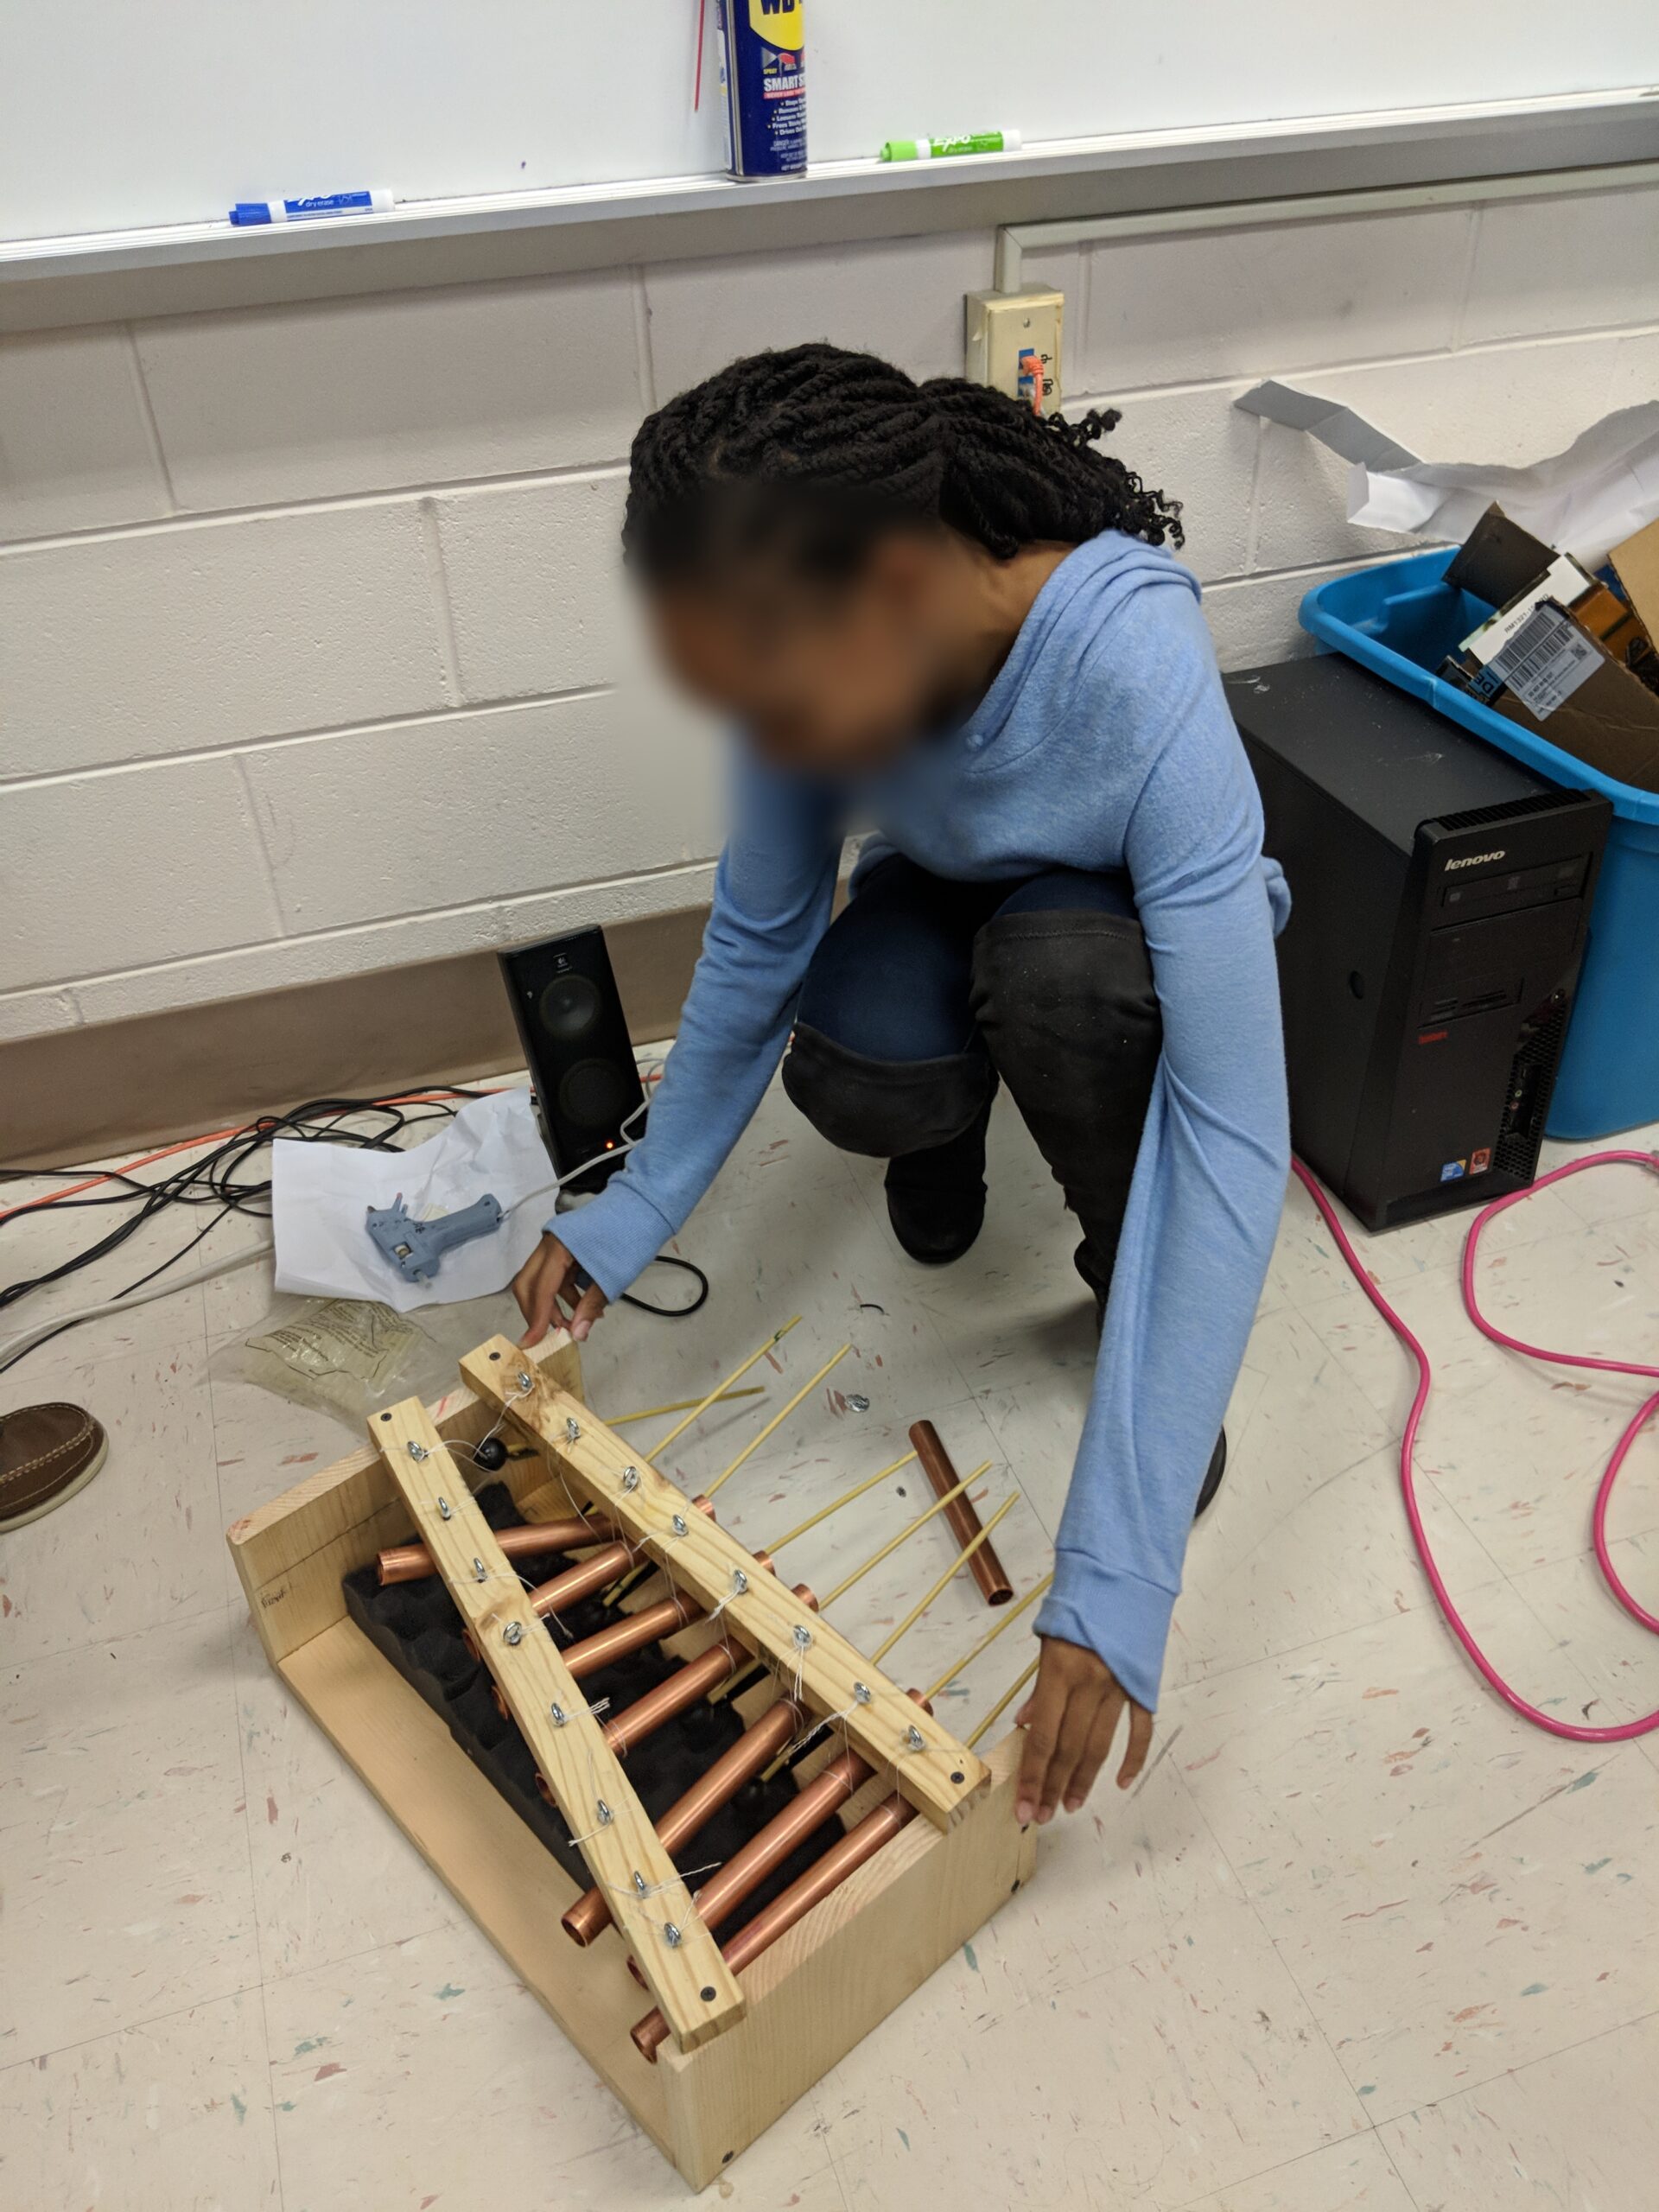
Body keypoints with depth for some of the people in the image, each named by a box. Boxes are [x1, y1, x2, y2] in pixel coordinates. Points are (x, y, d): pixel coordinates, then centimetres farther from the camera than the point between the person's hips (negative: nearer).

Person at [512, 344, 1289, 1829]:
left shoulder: (1141, 677, -41)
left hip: (1128, 927, -2)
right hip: (956, 902, 3)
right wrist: (636, 1213, -15)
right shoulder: (813, 648, -27)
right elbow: (759, 938, -12)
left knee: (1057, 964, -38)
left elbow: (1235, 1125, -44)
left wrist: (1118, 1569, -46)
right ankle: (952, 1119, 8)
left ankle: (1130, 1277, -8)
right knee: (853, 1073, -30)